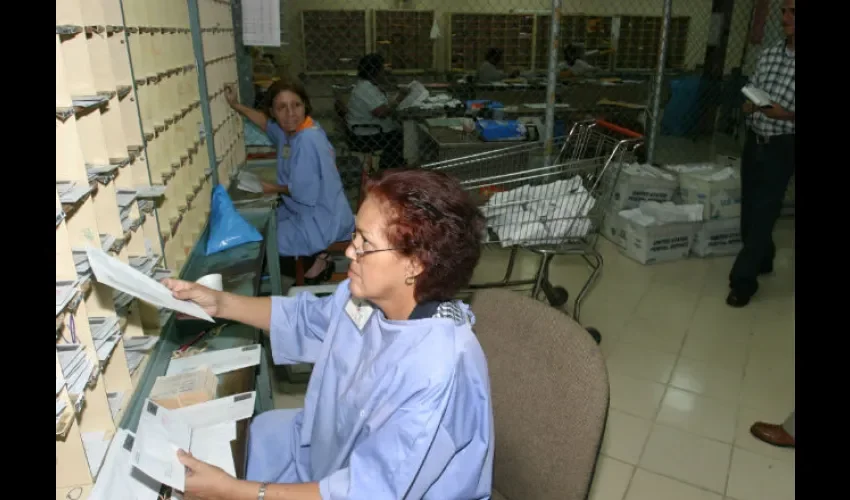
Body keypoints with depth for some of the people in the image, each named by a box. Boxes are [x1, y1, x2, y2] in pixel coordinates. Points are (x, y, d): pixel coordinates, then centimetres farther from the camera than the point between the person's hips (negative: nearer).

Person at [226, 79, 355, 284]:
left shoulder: (308, 141, -27)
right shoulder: (291, 128, -1)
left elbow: (304, 193, -23)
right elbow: (266, 123, 24)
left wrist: (274, 189, -6)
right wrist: (236, 105, 20)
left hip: (324, 221, -9)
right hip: (308, 212, 9)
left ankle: (314, 262, 4)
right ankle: (313, 258, 16)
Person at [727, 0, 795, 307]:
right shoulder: (768, 55, 6)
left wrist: (785, 114, -25)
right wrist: (749, 106, -6)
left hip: (782, 148, -6)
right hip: (753, 141, 6)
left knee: (763, 213, -2)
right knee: (749, 208, 14)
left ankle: (743, 279, 7)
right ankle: (762, 260, 36)